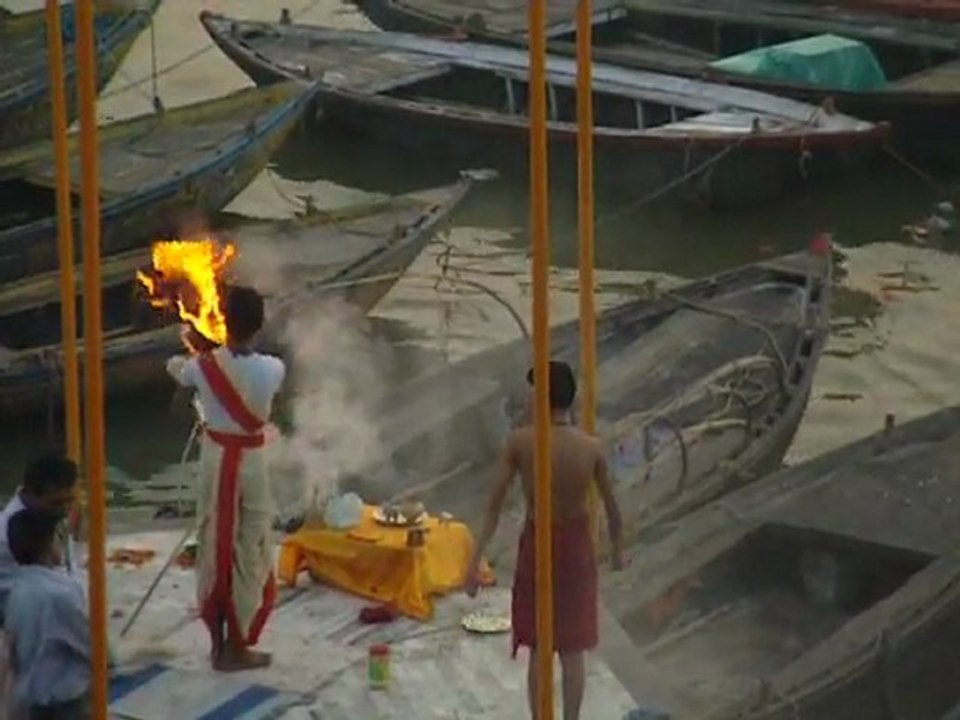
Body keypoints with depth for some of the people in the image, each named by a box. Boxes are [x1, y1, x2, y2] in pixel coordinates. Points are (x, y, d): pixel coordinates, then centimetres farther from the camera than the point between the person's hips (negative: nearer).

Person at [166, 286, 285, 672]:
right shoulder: (272, 369, -16)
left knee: (214, 549, 14)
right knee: (249, 554, 8)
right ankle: (236, 646, 12)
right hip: (252, 460, -1)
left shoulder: (204, 367, -15)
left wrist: (179, 362, 34)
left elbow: (177, 369, 10)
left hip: (215, 458, 1)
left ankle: (218, 642, 20)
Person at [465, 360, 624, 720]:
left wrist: (476, 560, -11)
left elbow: (495, 503, -15)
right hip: (576, 545, 0)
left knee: (538, 647, 14)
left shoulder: (519, 442, -17)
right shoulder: (591, 447, -13)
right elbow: (611, 506, -3)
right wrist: (616, 550, 15)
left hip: (536, 544, 0)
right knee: (572, 649, 11)